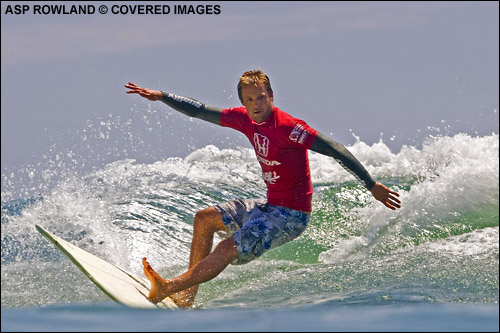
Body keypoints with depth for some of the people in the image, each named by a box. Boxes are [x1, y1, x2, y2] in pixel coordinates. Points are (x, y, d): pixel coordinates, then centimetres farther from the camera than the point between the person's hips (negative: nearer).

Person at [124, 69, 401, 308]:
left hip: (292, 215, -10)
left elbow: (336, 151, -23)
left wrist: (372, 185, -23)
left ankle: (169, 288, -23)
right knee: (204, 219, 15)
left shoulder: (286, 127, -23)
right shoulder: (246, 119, 0)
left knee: (228, 249, -23)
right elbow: (200, 111, 10)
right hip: (270, 206, 10)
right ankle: (186, 297, 12)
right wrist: (161, 96, 3)